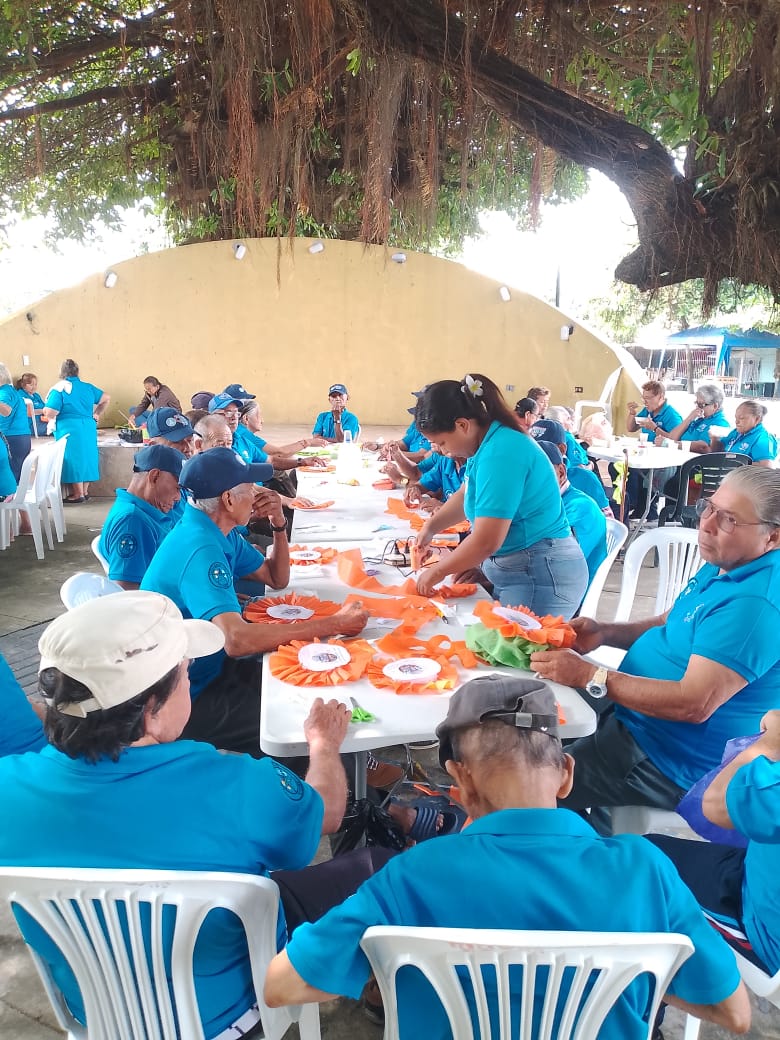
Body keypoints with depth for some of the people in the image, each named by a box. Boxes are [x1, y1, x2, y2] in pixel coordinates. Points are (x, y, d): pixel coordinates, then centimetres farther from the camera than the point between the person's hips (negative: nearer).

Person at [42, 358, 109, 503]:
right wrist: (97, 414, 21)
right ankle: (85, 492, 20)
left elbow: (49, 414, -13)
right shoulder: (88, 387, 8)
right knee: (86, 457, 13)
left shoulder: (59, 389, -8)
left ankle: (78, 494, 4)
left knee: (73, 459, 1)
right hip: (88, 428, 6)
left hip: (69, 429, -5)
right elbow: (106, 398, 17)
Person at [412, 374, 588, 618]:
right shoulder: (490, 442, 7)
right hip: (517, 570, 10)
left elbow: (486, 541, -25)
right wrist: (431, 527, 15)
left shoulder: (500, 453, -24)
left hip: (541, 575, -10)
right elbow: (466, 494, 26)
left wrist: (437, 571, -11)